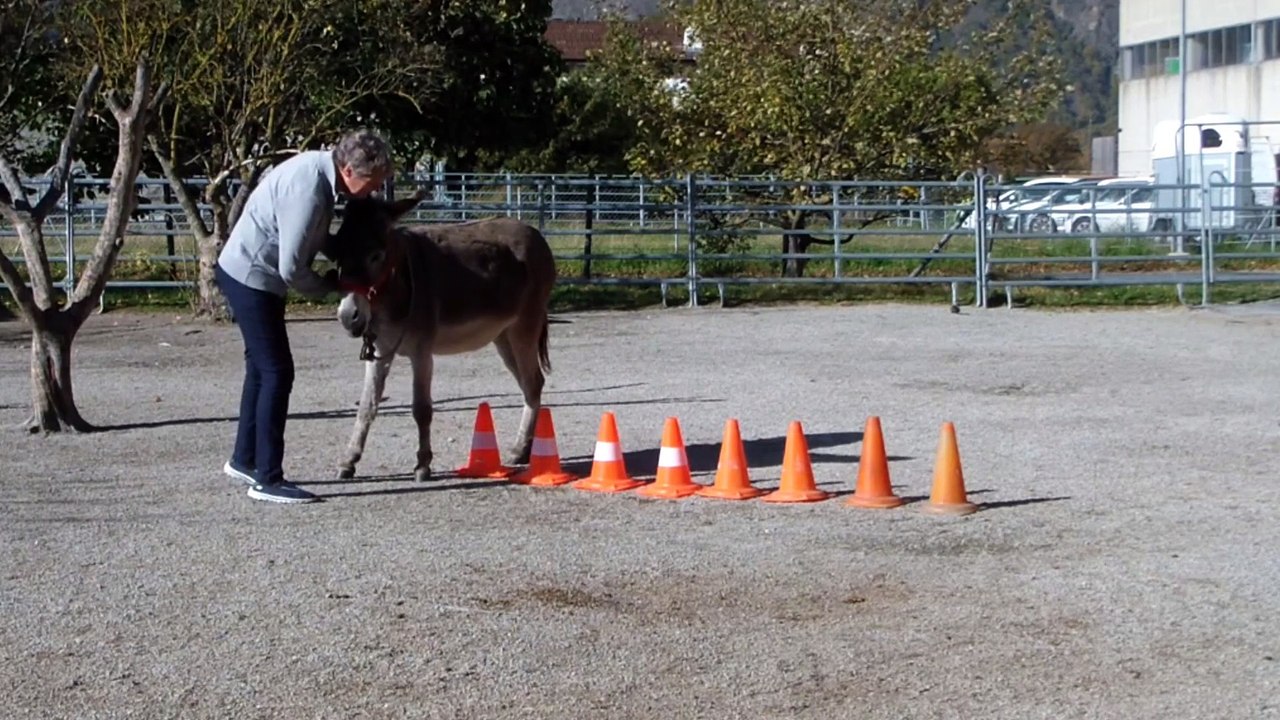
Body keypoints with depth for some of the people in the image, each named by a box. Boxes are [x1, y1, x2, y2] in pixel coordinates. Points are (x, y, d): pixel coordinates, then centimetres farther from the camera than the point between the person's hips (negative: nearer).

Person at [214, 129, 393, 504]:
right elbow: (291, 269, -26)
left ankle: (244, 459, 33)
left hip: (250, 273, 10)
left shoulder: (320, 165, -1)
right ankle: (267, 479, -1)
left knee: (261, 366, 20)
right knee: (277, 371, -7)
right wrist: (327, 286, -9)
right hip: (251, 278, -10)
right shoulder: (308, 191, -29)